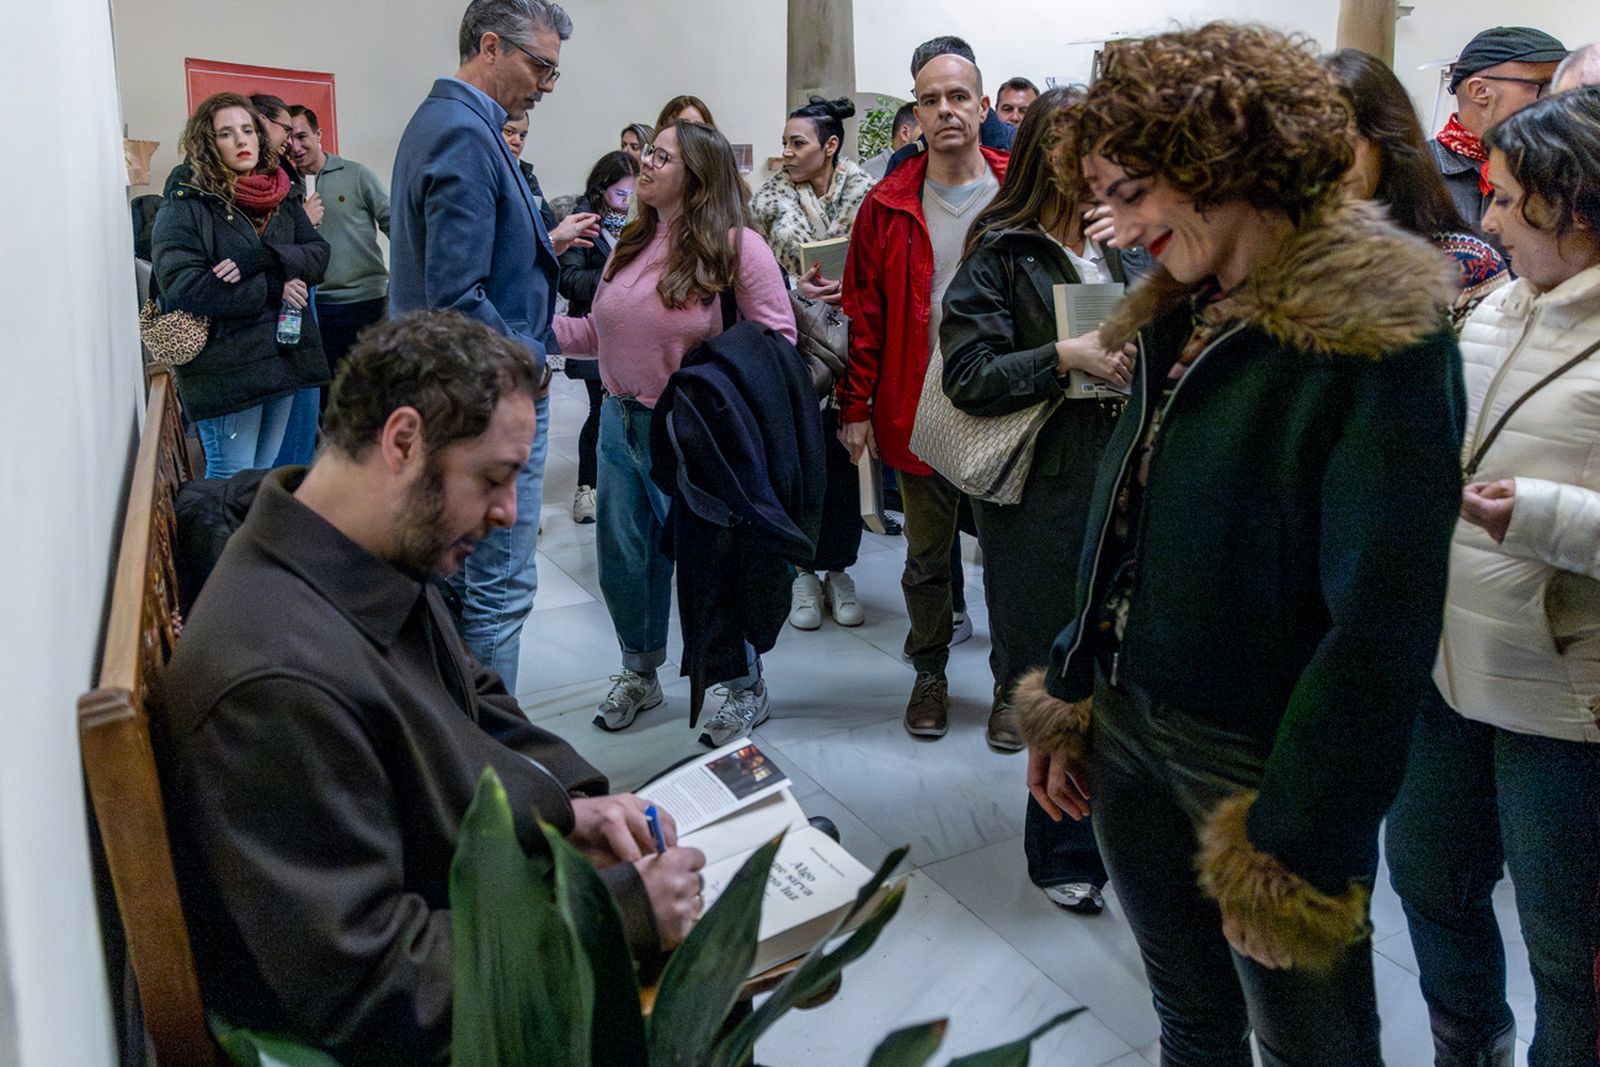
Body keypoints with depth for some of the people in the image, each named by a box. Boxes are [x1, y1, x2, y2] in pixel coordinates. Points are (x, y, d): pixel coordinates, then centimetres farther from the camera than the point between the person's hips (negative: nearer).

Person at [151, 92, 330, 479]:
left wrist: (261, 260, -16)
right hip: (226, 369, -5)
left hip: (285, 356, 6)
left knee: (268, 473, 13)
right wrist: (273, 287, -16)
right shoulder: (185, 208, -5)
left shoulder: (282, 199, 14)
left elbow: (318, 253, 3)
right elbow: (182, 287, -16)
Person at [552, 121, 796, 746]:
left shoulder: (737, 246, -11)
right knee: (623, 559, 15)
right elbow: (599, 332, 12)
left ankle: (745, 688, 25)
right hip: (621, 424, 7)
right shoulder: (631, 244, 9)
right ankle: (640, 674, 38)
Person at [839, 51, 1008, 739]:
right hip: (918, 411, 1)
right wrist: (856, 406, 0)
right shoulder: (890, 206, 2)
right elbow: (864, 313, 3)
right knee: (926, 554, 13)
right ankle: (930, 671, 32)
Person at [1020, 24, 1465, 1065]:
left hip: (1263, 766, -6)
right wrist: (1066, 700, 12)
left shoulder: (1376, 336, -17)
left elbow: (1381, 622, -20)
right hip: (1127, 731, 6)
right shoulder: (1180, 316, 6)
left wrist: (1297, 846, -18)